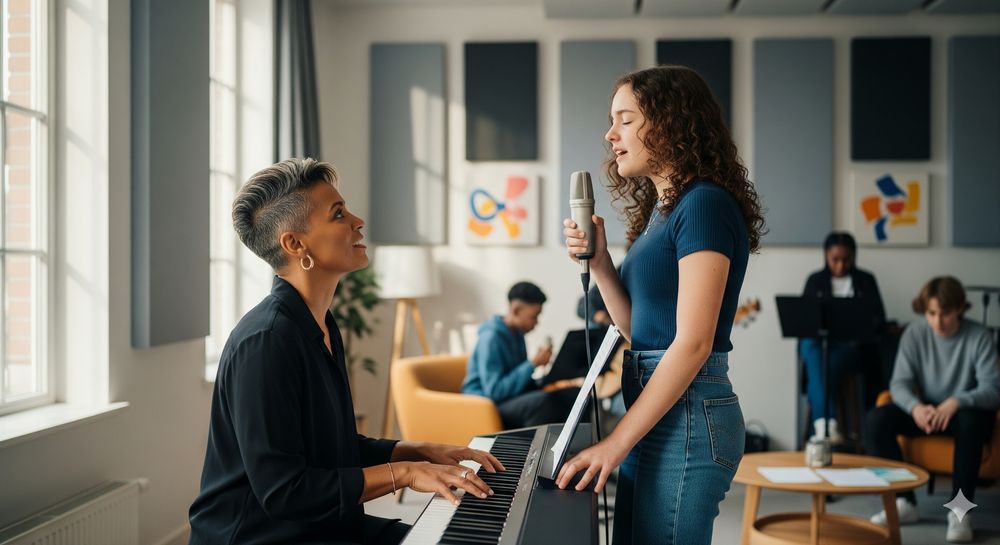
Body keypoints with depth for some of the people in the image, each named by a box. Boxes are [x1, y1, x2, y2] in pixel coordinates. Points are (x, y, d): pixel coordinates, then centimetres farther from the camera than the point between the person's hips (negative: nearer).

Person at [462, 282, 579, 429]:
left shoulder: (517, 334, 11)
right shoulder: (491, 337, -16)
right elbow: (494, 392, -23)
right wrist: (533, 363, -22)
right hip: (489, 407, -9)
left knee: (575, 393, -8)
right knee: (544, 400, -35)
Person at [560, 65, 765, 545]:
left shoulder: (705, 204, -13)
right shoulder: (662, 209, 15)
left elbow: (693, 343, -19)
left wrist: (617, 442, -19)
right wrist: (598, 263, 2)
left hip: (687, 415, -9)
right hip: (658, 414, 9)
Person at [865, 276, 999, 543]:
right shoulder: (914, 333, -8)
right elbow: (900, 382, -11)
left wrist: (956, 402, -42)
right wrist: (915, 407, -35)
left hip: (964, 413, -3)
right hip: (926, 411, 3)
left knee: (971, 421, -39)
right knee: (876, 419, -22)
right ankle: (904, 501, -16)